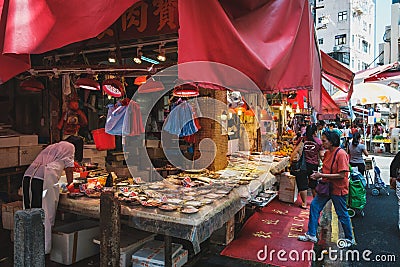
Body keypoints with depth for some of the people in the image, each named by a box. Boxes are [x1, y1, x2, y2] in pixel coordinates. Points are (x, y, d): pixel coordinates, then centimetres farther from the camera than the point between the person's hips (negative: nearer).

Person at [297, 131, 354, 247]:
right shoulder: (327, 153, 5)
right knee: (314, 206, 5)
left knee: (342, 214, 7)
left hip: (338, 189, -8)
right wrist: (318, 174, -2)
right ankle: (311, 235, 16)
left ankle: (349, 239, 30)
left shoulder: (341, 154, -21)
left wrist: (322, 175, -23)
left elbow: (341, 175, -24)